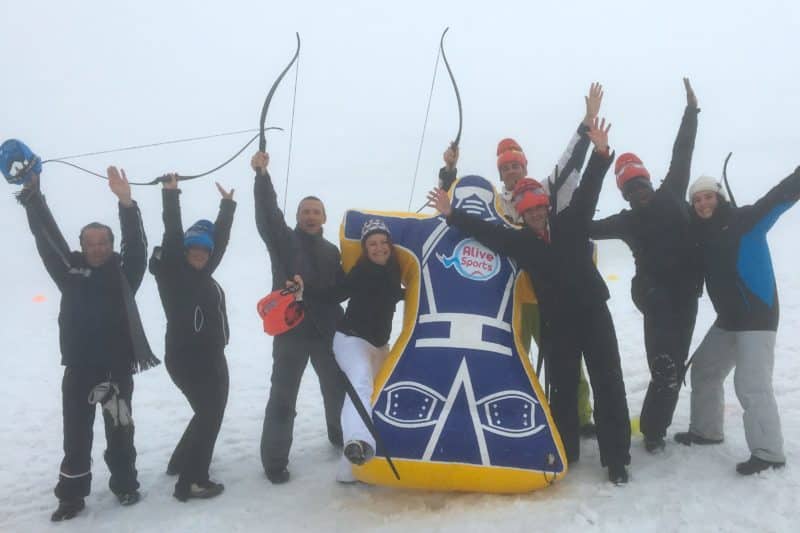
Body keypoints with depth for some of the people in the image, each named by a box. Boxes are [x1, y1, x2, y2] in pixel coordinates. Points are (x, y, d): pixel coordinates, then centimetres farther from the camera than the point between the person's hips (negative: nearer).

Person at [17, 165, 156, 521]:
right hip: (78, 368, 1)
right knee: (76, 435, 8)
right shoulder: (71, 271, 4)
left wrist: (126, 202, -29)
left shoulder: (124, 272, 0)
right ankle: (72, 496, 20)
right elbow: (47, 236, -1)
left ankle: (125, 484, 28)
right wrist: (32, 194, -9)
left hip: (117, 367, -1)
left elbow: (137, 244, -15)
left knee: (120, 431, 11)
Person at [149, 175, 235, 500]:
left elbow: (220, 239, 18)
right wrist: (170, 196, -28)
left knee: (209, 413, 20)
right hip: (186, 359, -9)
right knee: (209, 415, -4)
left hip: (211, 357, 9)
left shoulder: (203, 273, 9)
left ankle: (181, 461, 38)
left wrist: (227, 205, 23)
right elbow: (171, 238, -24)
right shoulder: (173, 274, -12)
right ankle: (191, 482, 4)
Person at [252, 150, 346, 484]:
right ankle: (275, 461, 8)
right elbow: (267, 214, -17)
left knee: (338, 388, 19)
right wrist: (262, 174, -30)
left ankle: (341, 436, 43)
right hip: (290, 331, -4)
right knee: (283, 397, -1)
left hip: (326, 331, 4)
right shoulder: (283, 240, 0)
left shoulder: (331, 252, 12)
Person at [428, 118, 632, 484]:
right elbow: (486, 231, -1)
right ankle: (566, 451, 26)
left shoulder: (570, 223, 0)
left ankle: (616, 458, 8)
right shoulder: (521, 241, 2)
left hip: (594, 313, -1)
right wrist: (453, 215, -8)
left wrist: (600, 154, -17)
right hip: (558, 321, 1)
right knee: (563, 387, 11)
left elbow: (588, 190, -5)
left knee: (608, 384, 1)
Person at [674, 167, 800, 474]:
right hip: (728, 319, 8)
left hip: (758, 316, -8)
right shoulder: (700, 235, 5)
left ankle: (769, 453, 0)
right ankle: (705, 430, 34)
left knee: (751, 385, -12)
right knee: (703, 369, 17)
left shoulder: (747, 219, -12)